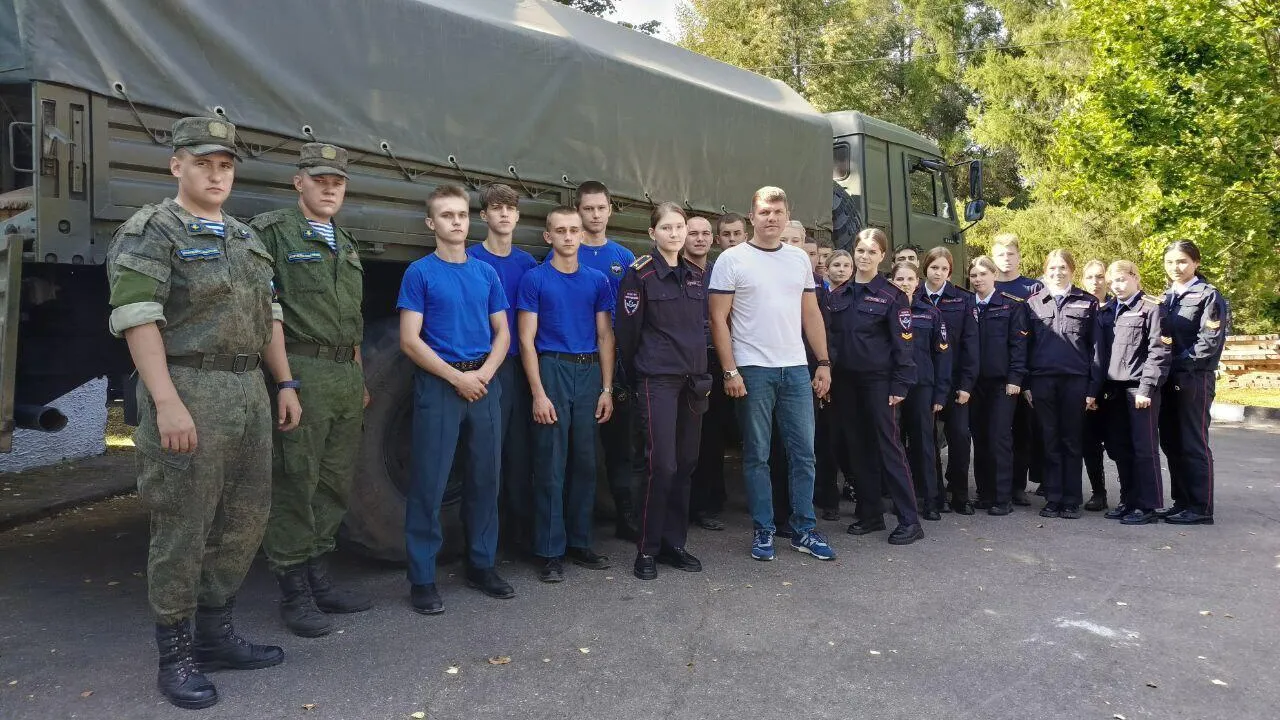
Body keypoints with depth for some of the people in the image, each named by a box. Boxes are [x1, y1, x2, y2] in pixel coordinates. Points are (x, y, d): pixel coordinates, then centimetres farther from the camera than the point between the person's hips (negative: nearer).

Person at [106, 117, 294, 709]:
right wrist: (166, 402, -20)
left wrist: (285, 384, 15)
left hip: (249, 392, 7)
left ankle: (216, 635, 26)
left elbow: (267, 315, 20)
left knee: (246, 518, 11)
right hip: (188, 391, -7)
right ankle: (174, 654, 13)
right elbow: (135, 317, -13)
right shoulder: (151, 231, -5)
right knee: (182, 528, 0)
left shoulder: (245, 238, 18)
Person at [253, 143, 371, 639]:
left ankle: (317, 577, 24)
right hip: (300, 373, -7)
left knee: (334, 484, 12)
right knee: (294, 485, -2)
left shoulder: (345, 245, 20)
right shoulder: (272, 232, -3)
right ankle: (293, 593, 8)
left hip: (346, 376, 8)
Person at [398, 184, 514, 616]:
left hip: (485, 384, 4)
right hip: (438, 383, -4)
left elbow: (502, 333, 11)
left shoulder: (487, 273, 11)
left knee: (485, 479, 9)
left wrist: (484, 373, -7)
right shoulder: (420, 273, -1)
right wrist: (457, 377, -14)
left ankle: (481, 565, 22)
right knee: (429, 484, -2)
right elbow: (410, 341, -7)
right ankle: (422, 578, 7)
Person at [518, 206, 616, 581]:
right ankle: (551, 551, 6)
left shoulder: (597, 280, 9)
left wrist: (607, 389, 2)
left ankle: (579, 542, 20)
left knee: (585, 462, 9)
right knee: (551, 465, -2)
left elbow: (605, 337, 10)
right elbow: (527, 340, -4)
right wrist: (538, 393, -11)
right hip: (552, 370, -3)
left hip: (589, 371, 4)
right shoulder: (534, 279, 0)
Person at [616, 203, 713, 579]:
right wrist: (636, 375, 3)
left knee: (686, 463, 7)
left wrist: (702, 371, 14)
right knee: (662, 464, -9)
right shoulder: (640, 273, -5)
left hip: (693, 379, 6)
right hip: (658, 380, -6)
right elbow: (628, 330, -3)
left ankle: (674, 543, 19)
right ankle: (648, 549, 4)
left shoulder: (696, 274, 13)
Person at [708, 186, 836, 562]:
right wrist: (730, 371, -12)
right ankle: (763, 531, 16)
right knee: (757, 455, 4)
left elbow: (811, 314, 14)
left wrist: (824, 363, 8)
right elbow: (718, 319, -5)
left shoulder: (799, 259, 11)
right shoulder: (732, 259, -2)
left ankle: (804, 530, 18)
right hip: (752, 371, -4)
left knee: (804, 453, 6)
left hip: (796, 369, 4)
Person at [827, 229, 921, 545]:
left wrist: (900, 384, -12)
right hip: (845, 380, 5)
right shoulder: (836, 295, 9)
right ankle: (870, 514, 19)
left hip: (878, 380, -5)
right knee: (857, 448, 9)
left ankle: (909, 520, 1)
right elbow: (827, 337, 11)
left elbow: (902, 343, -6)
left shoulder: (892, 296, -3)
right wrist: (826, 376, 4)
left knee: (888, 445, -4)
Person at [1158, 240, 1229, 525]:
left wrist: (1179, 362, -15)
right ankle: (1182, 502, 19)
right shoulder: (1165, 298, 16)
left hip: (1194, 380, -7)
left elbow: (1210, 341, -14)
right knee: (1171, 443, 10)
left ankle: (1202, 509, 3)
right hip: (1169, 380, 7)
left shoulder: (1208, 296, -5)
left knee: (1194, 445, -4)